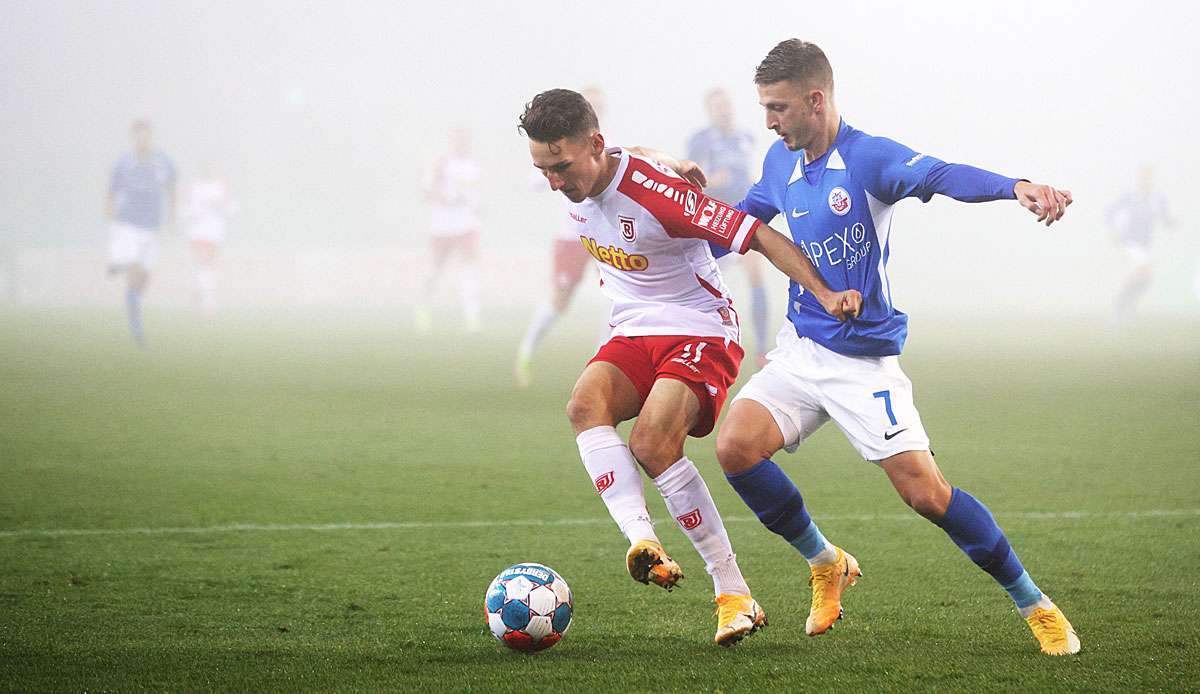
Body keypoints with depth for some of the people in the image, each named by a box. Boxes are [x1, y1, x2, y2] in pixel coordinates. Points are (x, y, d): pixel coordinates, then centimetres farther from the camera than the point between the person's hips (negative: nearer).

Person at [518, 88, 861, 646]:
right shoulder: (574, 190, -2)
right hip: (631, 334, 7)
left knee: (651, 442, -28)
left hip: (700, 332, -7)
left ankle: (733, 593, -18)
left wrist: (825, 295, -32)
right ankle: (641, 540, -40)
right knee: (585, 405, -26)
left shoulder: (656, 192, -24)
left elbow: (759, 236, -25)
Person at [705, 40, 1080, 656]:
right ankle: (826, 565, 8)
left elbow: (941, 176, -35)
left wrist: (1015, 187, -53)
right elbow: (742, 218, 26)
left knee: (925, 492, -12)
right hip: (800, 348, 6)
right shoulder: (781, 162, 5)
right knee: (734, 446, -16)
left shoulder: (868, 157, -16)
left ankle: (1035, 605, 7)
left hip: (865, 360, -6)